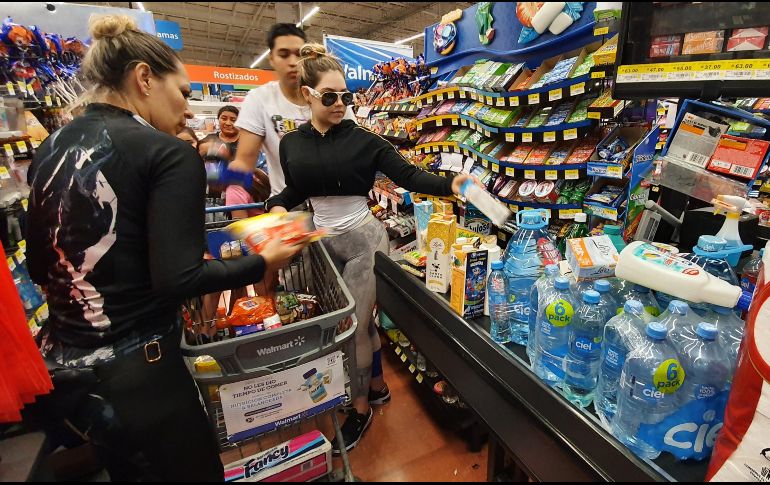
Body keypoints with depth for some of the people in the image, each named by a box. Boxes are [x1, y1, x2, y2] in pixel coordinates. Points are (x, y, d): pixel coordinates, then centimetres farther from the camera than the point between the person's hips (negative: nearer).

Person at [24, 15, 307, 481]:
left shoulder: (50, 149, 5)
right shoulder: (169, 154, -17)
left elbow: (41, 267, 11)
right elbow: (177, 280, -23)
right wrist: (264, 262, -12)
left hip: (59, 368, 8)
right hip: (137, 372, -7)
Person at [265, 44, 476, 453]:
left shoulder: (363, 140, -8)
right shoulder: (291, 144, 3)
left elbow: (408, 176, -11)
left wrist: (450, 186, -26)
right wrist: (277, 206, -5)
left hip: (363, 238, -4)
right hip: (324, 243, 4)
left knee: (353, 326, 3)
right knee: (360, 318, 18)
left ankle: (361, 408, 26)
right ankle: (378, 382, 42)